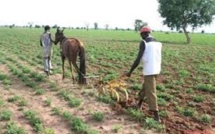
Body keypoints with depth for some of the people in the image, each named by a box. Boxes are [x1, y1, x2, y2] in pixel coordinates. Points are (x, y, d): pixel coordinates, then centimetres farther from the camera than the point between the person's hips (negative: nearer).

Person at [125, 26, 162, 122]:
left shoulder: (143, 42, -10)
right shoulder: (158, 43, 11)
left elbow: (138, 59, -14)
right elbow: (158, 57, 15)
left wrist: (130, 72, -6)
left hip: (149, 71, -7)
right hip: (156, 70, 8)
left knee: (151, 93, -2)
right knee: (145, 87, 25)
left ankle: (156, 116, -1)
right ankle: (139, 103, 43)